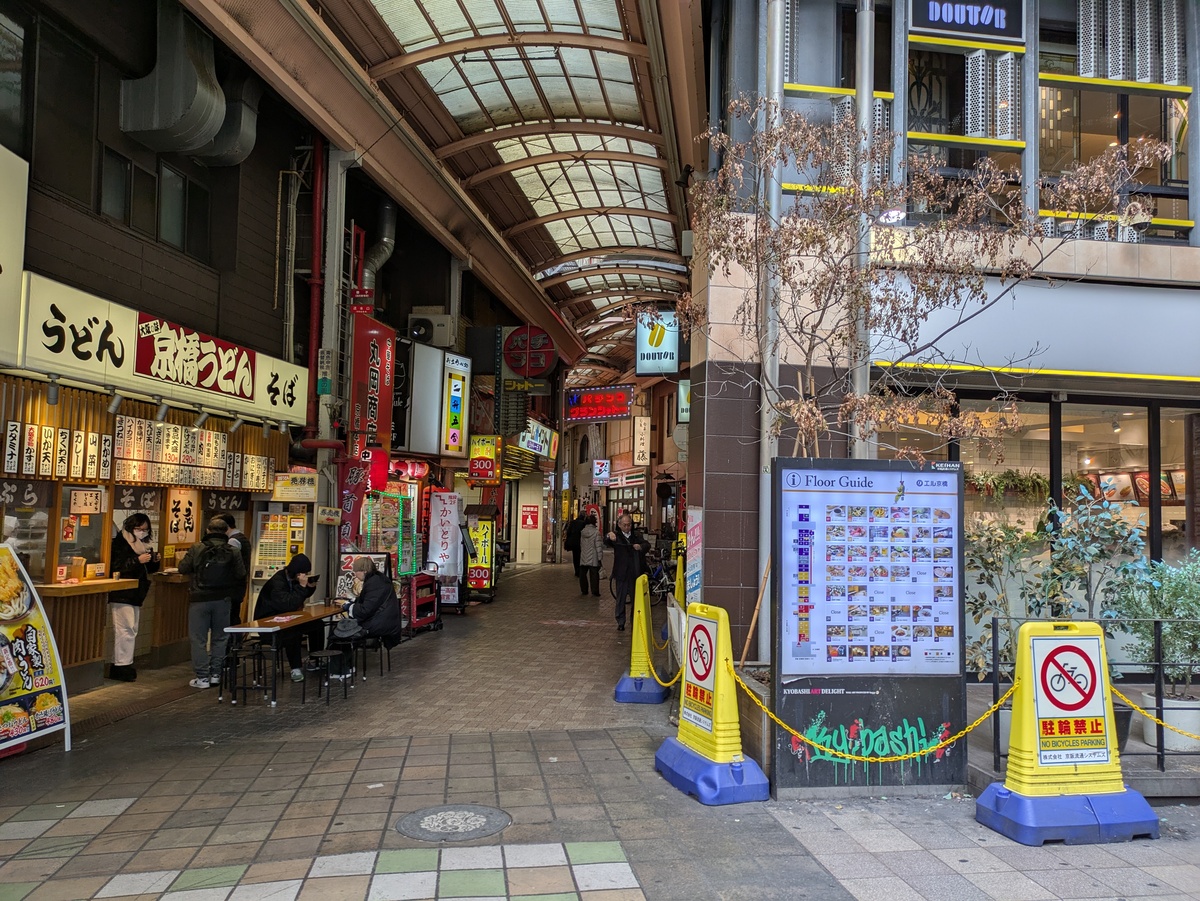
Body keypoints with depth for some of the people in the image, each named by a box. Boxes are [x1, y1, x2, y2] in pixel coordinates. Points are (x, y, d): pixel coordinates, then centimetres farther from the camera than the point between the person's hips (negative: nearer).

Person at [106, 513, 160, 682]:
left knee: (131, 630, 10)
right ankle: (122, 666, -7)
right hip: (121, 595, -8)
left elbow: (149, 569, 22)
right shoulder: (120, 543, -9)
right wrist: (138, 560, -24)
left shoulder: (144, 544, 15)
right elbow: (116, 567, -19)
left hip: (136, 594, 8)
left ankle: (122, 664, 16)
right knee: (126, 629, -11)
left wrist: (155, 561, 2)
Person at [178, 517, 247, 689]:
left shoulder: (196, 549, -8)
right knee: (220, 638, 13)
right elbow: (241, 576, -3)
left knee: (199, 639, 6)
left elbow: (183, 568, -2)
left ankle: (202, 677, 6)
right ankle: (215, 674, 17)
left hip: (199, 599, -2)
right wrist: (235, 595, 12)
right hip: (223, 600, 2)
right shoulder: (234, 552, -4)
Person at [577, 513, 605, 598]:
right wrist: (600, 557, -6)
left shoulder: (583, 532, 3)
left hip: (583, 558, 5)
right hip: (593, 559, -4)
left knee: (583, 574, 13)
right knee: (594, 575, 2)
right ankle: (595, 592, 4)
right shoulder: (596, 532, -13)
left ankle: (584, 591, 18)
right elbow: (598, 546, -12)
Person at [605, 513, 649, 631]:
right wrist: (609, 536, -46)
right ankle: (620, 623, 15)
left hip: (636, 573, 3)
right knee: (621, 599, 5)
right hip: (622, 574, -2)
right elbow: (606, 542, -22)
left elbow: (647, 544, -4)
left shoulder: (637, 535, 8)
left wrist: (641, 547, -28)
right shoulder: (616, 536, -2)